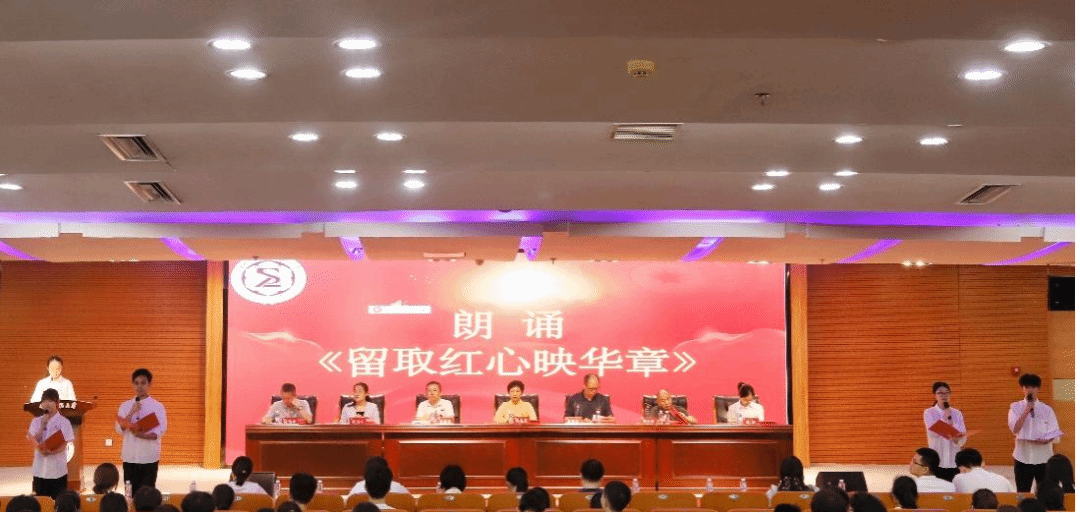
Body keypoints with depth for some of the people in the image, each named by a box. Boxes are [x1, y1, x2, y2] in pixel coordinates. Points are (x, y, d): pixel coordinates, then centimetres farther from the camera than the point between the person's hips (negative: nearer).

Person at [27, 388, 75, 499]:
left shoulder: (64, 422, -2)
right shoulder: (36, 422, 8)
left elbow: (64, 445, -8)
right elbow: (34, 441, -3)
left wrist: (50, 452, -25)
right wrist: (43, 425, -11)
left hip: (58, 469, -3)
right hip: (40, 469, 3)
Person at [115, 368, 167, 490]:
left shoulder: (157, 406, 1)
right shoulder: (126, 406, 9)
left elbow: (160, 431, -8)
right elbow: (119, 429, 0)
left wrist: (142, 435, -23)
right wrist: (131, 413, -12)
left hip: (149, 457, -2)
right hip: (129, 456, 2)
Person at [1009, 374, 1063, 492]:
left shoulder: (1047, 410, 3)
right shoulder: (1016, 408, 2)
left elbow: (1055, 435, 0)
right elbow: (1015, 429, -12)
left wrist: (1045, 440, -21)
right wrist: (1027, 411, -17)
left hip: (1043, 457, 1)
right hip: (1023, 457, 0)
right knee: (1023, 493, 4)